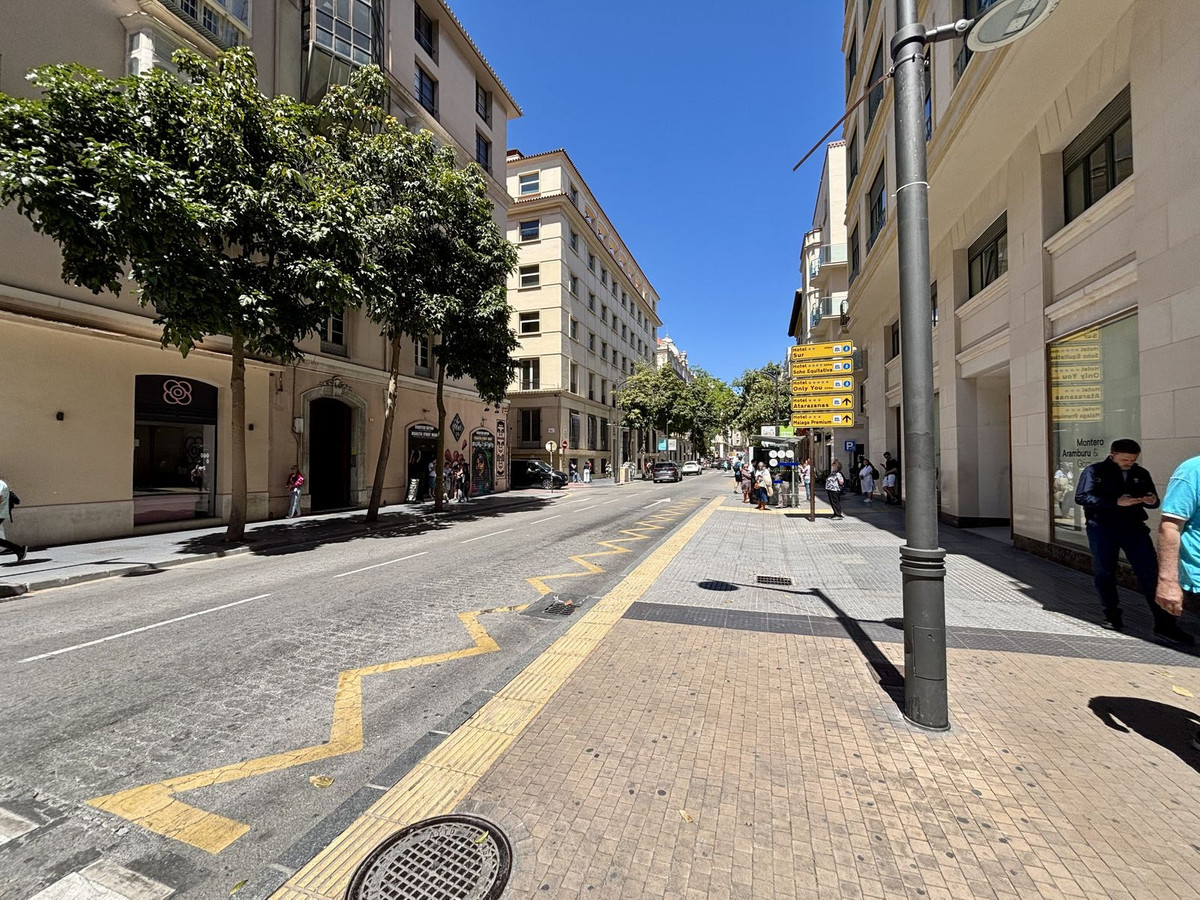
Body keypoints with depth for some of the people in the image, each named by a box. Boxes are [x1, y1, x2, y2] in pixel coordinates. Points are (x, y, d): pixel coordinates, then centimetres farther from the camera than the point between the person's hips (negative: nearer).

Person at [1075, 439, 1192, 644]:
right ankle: (1112, 617, 21)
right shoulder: (1094, 471, -4)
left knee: (1150, 573, -3)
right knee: (1104, 573, 7)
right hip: (1102, 530, -3)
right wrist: (1115, 502, -23)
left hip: (1134, 528, 3)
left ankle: (1165, 624, 4)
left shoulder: (1141, 474, 10)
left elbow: (1152, 500, 17)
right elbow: (1081, 497, -13)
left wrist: (1152, 501, -8)